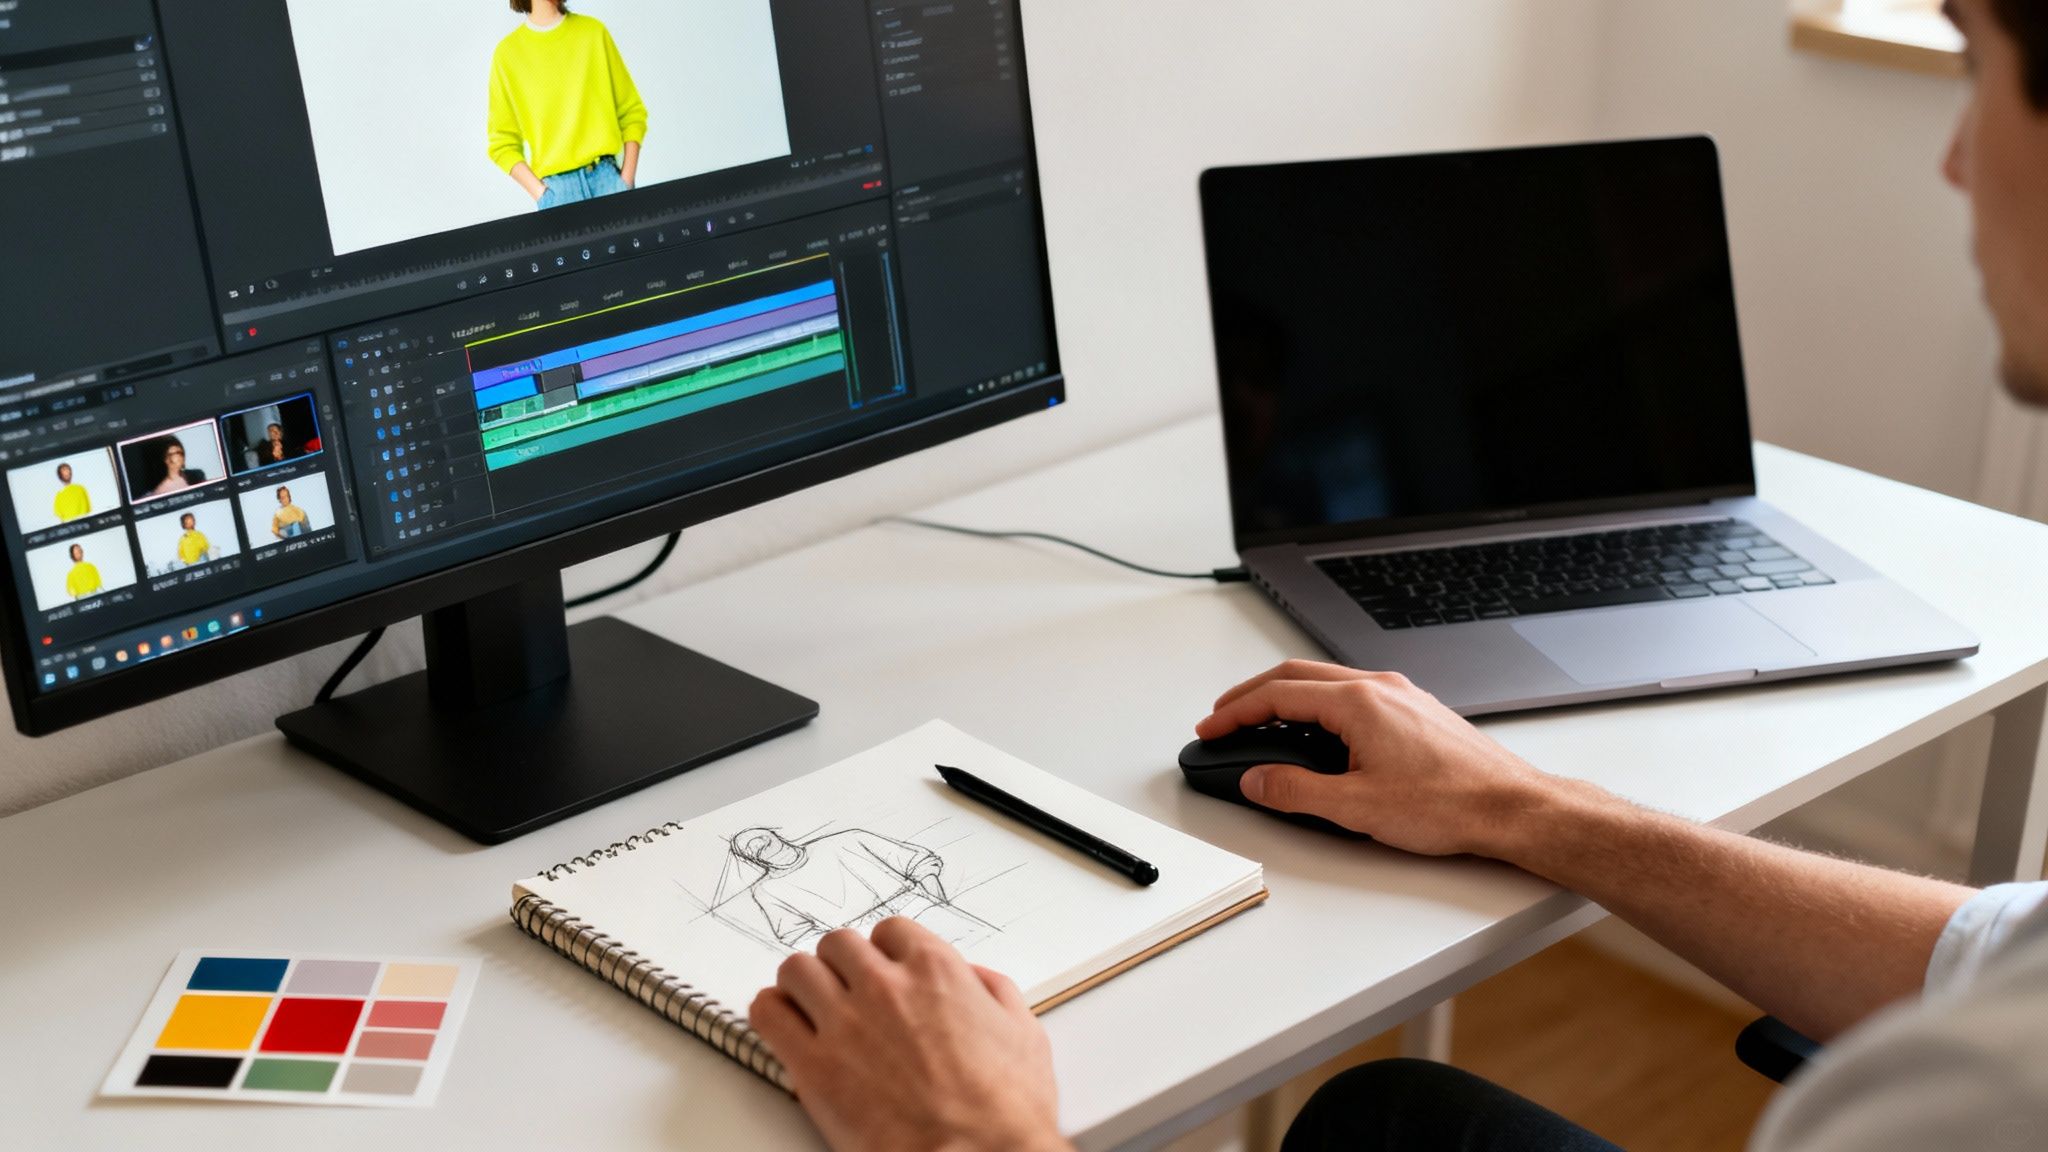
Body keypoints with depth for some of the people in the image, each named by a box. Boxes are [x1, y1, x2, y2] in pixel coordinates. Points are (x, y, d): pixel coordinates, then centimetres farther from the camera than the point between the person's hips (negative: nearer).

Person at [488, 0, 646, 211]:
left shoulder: (594, 31, 10)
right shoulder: (508, 52, 7)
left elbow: (631, 111, 11)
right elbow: (503, 143, 8)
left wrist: (626, 180, -1)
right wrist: (541, 193, -6)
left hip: (607, 175, 1)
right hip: (556, 185, -1)